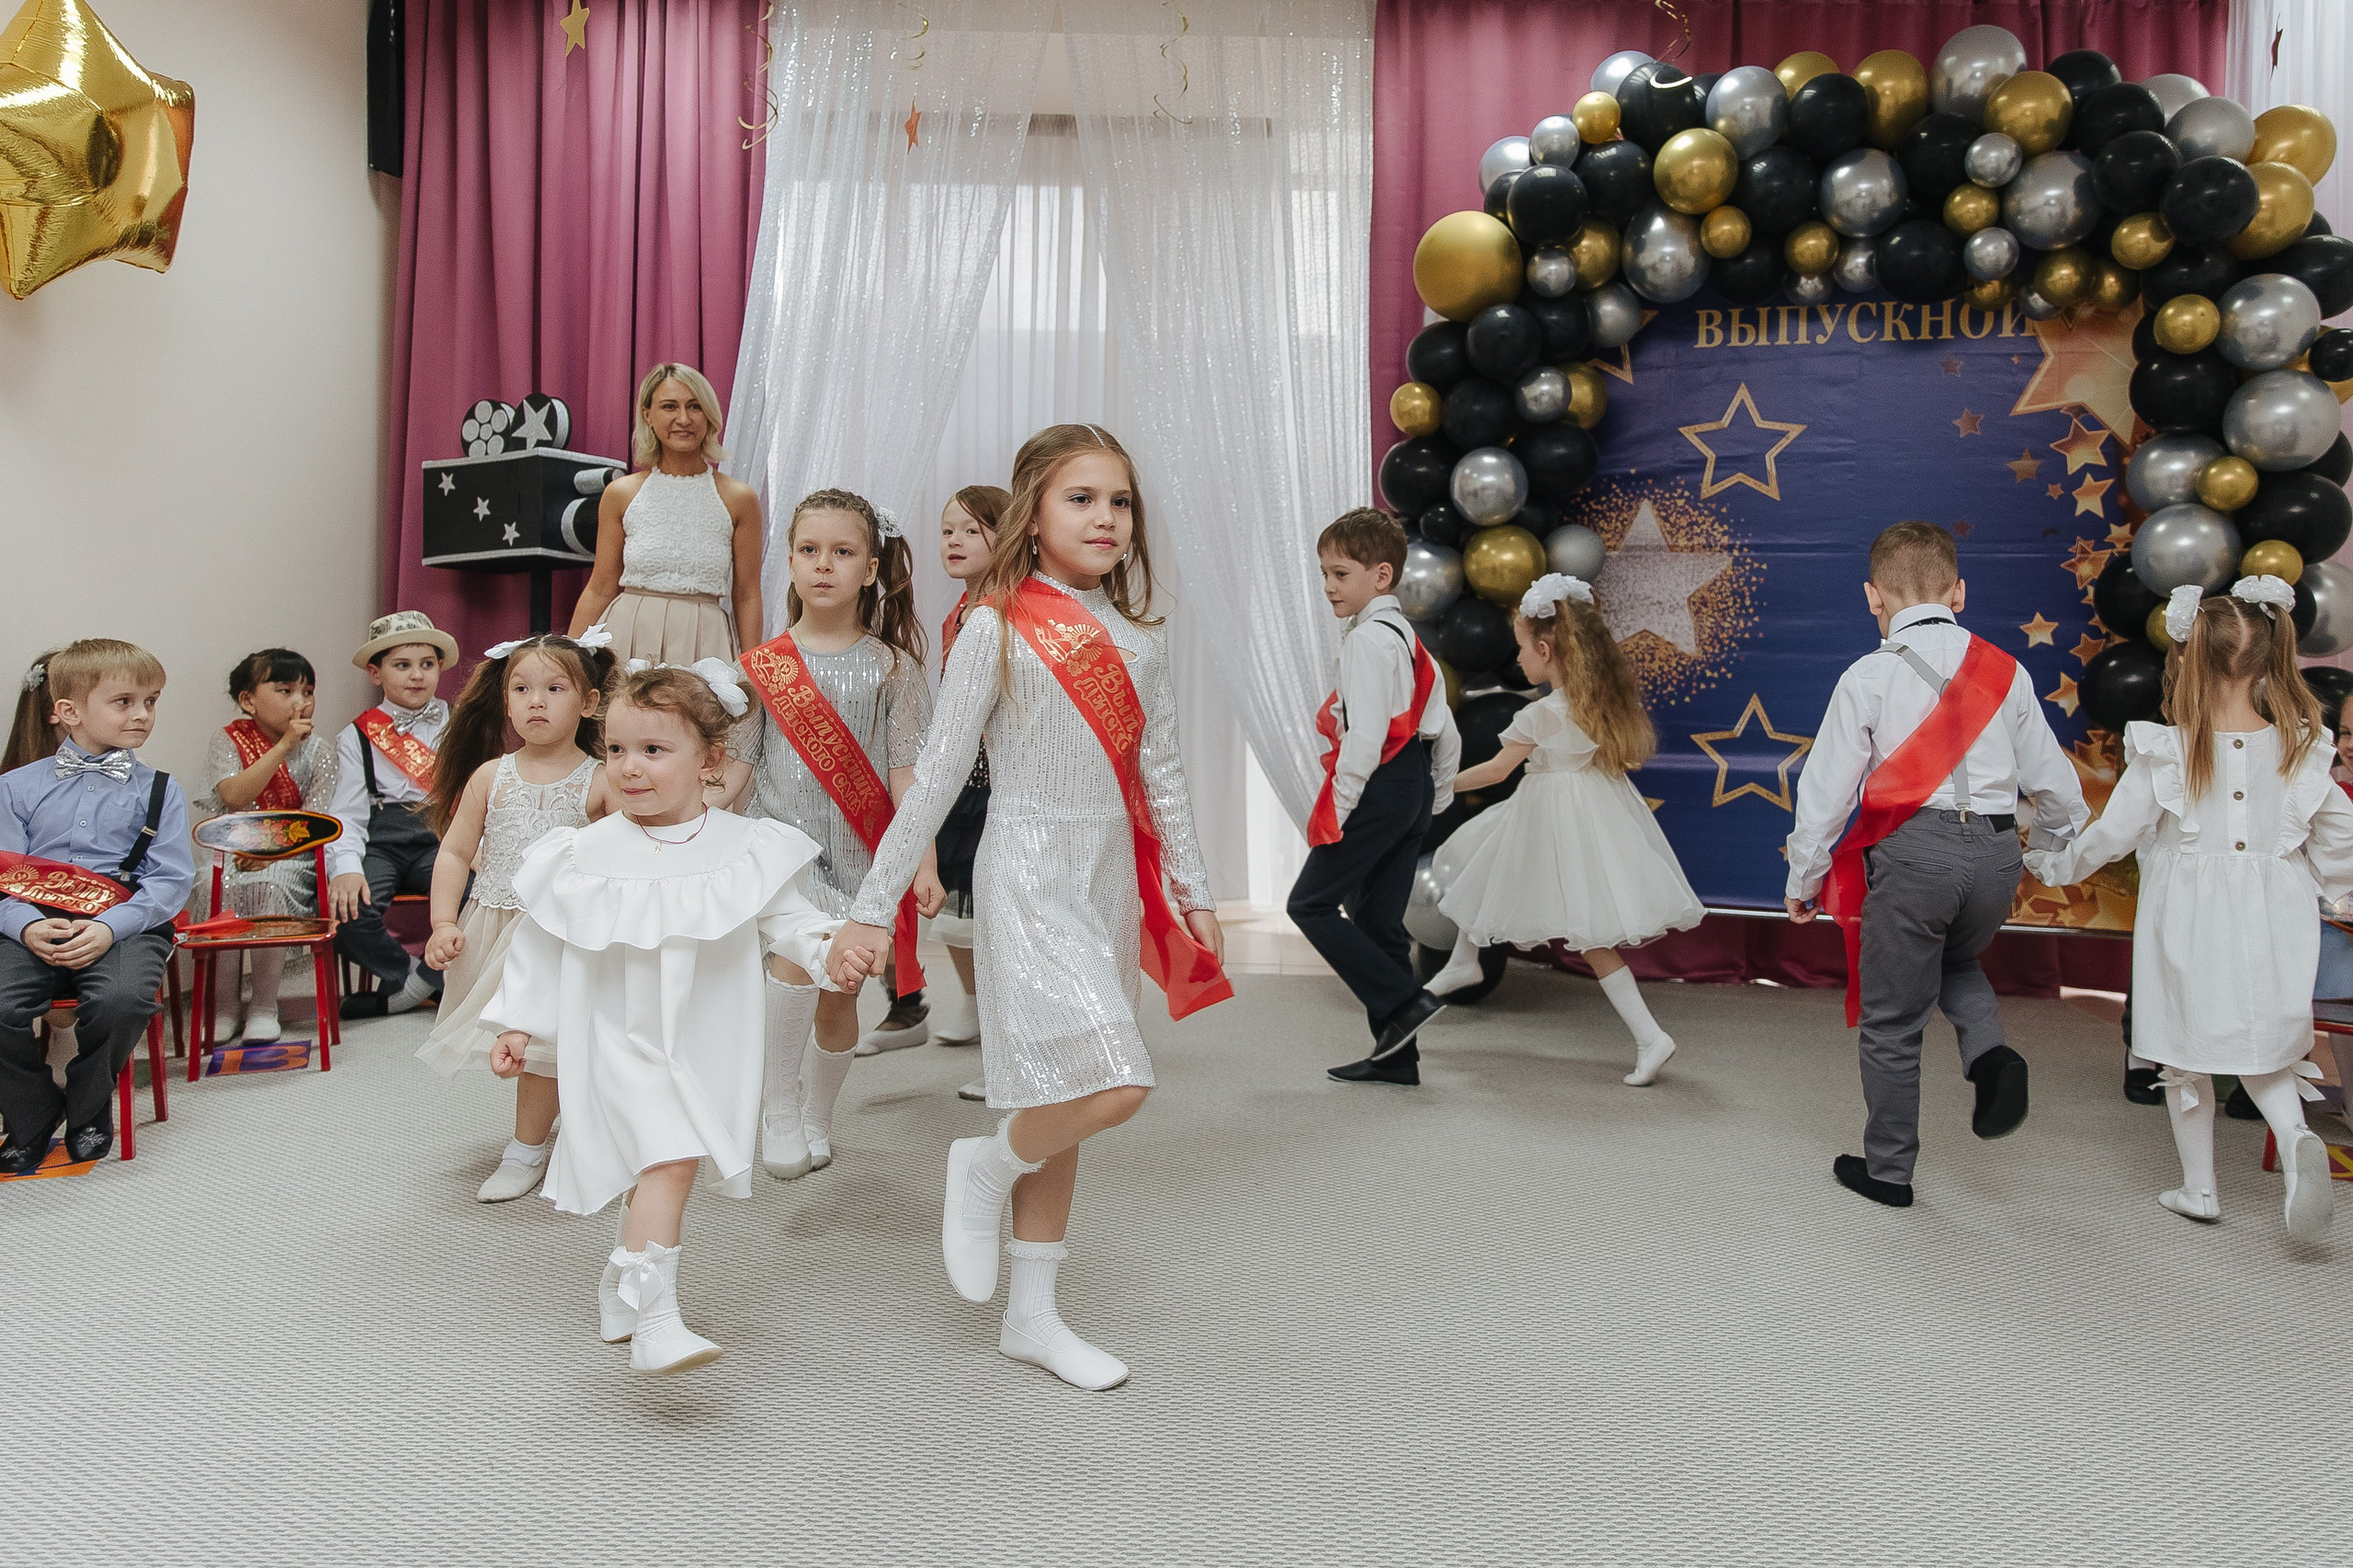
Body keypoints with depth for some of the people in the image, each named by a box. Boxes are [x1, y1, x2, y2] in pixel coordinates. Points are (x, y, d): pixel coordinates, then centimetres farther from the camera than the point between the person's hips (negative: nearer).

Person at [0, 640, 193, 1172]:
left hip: (125, 925, -1)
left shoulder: (159, 790, 10)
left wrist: (109, 927, -16)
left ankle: (87, 1109, -1)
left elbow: (172, 880, 1)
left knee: (122, 999, -32)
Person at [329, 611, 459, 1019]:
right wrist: (347, 868, -17)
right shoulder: (357, 737, 12)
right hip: (381, 842, 0)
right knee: (346, 913, -30)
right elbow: (348, 815, 3)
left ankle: (411, 990, -6)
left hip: (441, 836, 0)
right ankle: (438, 983, -3)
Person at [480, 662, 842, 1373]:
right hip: (623, 1044, -3)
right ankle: (655, 1324, -18)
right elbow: (539, 943, 4)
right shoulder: (587, 855, -5)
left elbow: (785, 919, 1)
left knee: (661, 1169, 15)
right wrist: (517, 1024, 5)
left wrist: (829, 948, -18)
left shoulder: (745, 849, -4)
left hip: (707, 1048, 3)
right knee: (670, 1161, -20)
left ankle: (622, 1285, 39)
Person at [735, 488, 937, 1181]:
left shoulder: (890, 667, 2)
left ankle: (816, 1121, 31)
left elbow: (905, 772, -1)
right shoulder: (762, 665, 4)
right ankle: (779, 1103, -11)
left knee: (840, 997, 8)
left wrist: (923, 862, -8)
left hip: (859, 853, 1)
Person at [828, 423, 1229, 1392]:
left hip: (1111, 878, 7)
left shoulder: (1139, 639, 9)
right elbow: (938, 774, -9)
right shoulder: (997, 628, -8)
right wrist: (873, 908, -9)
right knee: (1116, 1083, -19)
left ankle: (1033, 1315, 25)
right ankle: (985, 1168, 12)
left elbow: (1161, 775, 15)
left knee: (1065, 1099, 12)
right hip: (1029, 877, -6)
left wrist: (1194, 892, 16)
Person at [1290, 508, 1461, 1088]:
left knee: (1311, 903, -2)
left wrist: (1341, 802, -16)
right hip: (1415, 788, 10)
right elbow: (1445, 729, 20)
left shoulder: (1368, 636, -12)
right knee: (1378, 918, 11)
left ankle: (1403, 1002, -7)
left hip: (1380, 785, -10)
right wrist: (1437, 794, 26)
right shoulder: (1409, 637, 18)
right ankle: (1396, 1055, 14)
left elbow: (1367, 730, -20)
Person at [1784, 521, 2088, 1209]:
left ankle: (1888, 1169, 21)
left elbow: (1827, 786, -3)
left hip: (1914, 850, -4)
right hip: (1997, 850, 5)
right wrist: (2064, 845, 33)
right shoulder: (2006, 671, 8)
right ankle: (1990, 1052, 4)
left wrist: (1803, 879, 8)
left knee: (1892, 1019, 9)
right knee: (1955, 961, 33)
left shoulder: (1869, 676, -4)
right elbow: (2050, 778, 14)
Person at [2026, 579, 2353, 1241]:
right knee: (2263, 1049, 17)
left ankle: (2199, 1187, 21)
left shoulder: (2164, 753, -13)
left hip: (2188, 920, -2)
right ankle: (2298, 1139, -12)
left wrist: (2056, 864, 10)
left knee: (2186, 1052, 12)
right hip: (2272, 923, 3)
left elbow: (2114, 833, -7)